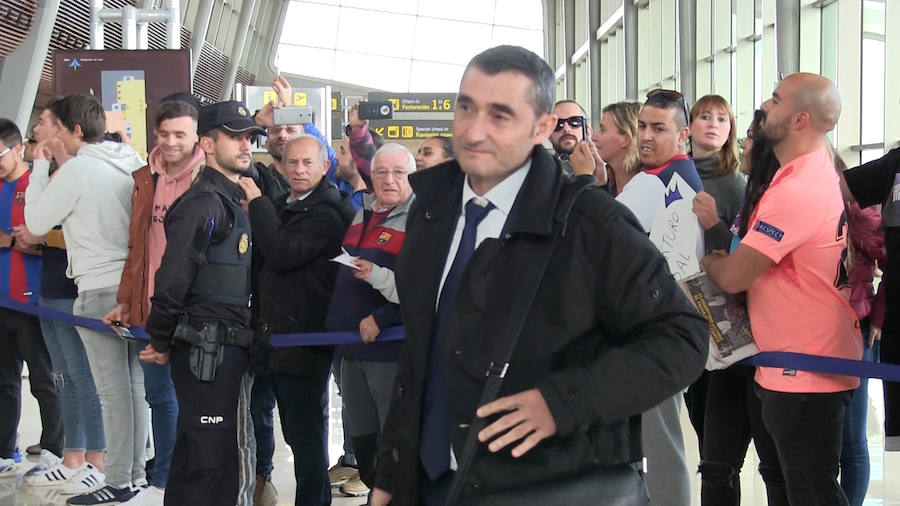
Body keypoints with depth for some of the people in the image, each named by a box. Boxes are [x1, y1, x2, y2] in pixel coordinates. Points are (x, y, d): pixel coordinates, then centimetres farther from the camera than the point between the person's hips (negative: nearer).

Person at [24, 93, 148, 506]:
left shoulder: (76, 170, -11)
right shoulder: (131, 162, 8)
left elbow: (36, 223, -3)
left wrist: (42, 166, 3)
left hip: (99, 290, -7)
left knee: (113, 390, -3)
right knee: (135, 383, 12)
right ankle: (137, 469, 20)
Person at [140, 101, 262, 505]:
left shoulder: (235, 200, 16)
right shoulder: (203, 203, -14)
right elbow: (172, 277, -19)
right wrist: (161, 343, -10)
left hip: (227, 349, 9)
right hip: (206, 350, -9)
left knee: (195, 452, 15)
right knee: (212, 456, -8)